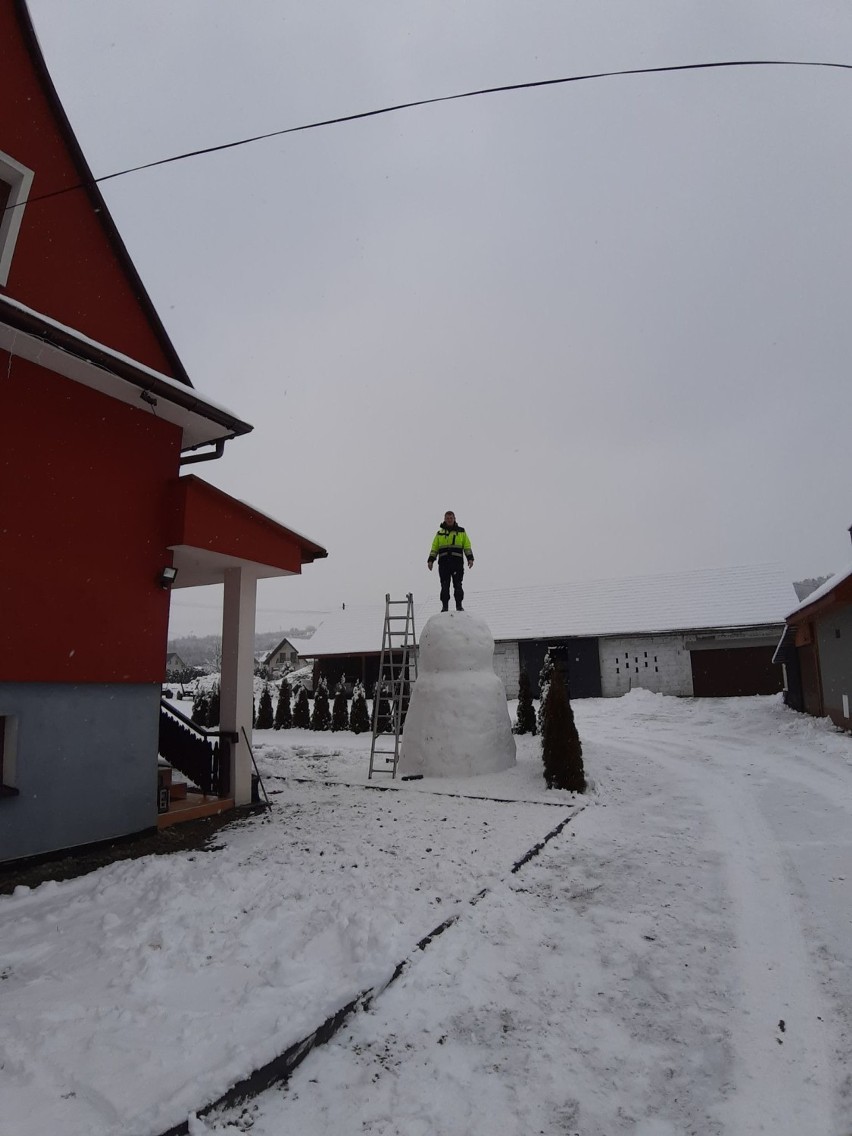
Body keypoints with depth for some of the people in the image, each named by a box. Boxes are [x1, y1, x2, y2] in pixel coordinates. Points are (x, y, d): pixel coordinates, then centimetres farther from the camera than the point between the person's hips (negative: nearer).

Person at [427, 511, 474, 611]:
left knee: (458, 585, -5)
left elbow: (467, 546, 11)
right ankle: (445, 606, 2)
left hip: (457, 562, -1)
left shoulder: (461, 532, 14)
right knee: (445, 586, -1)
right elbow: (434, 548, 16)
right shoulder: (440, 533, 17)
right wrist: (431, 560, 4)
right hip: (443, 563, 1)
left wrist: (470, 558, -3)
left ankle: (459, 606, 1)